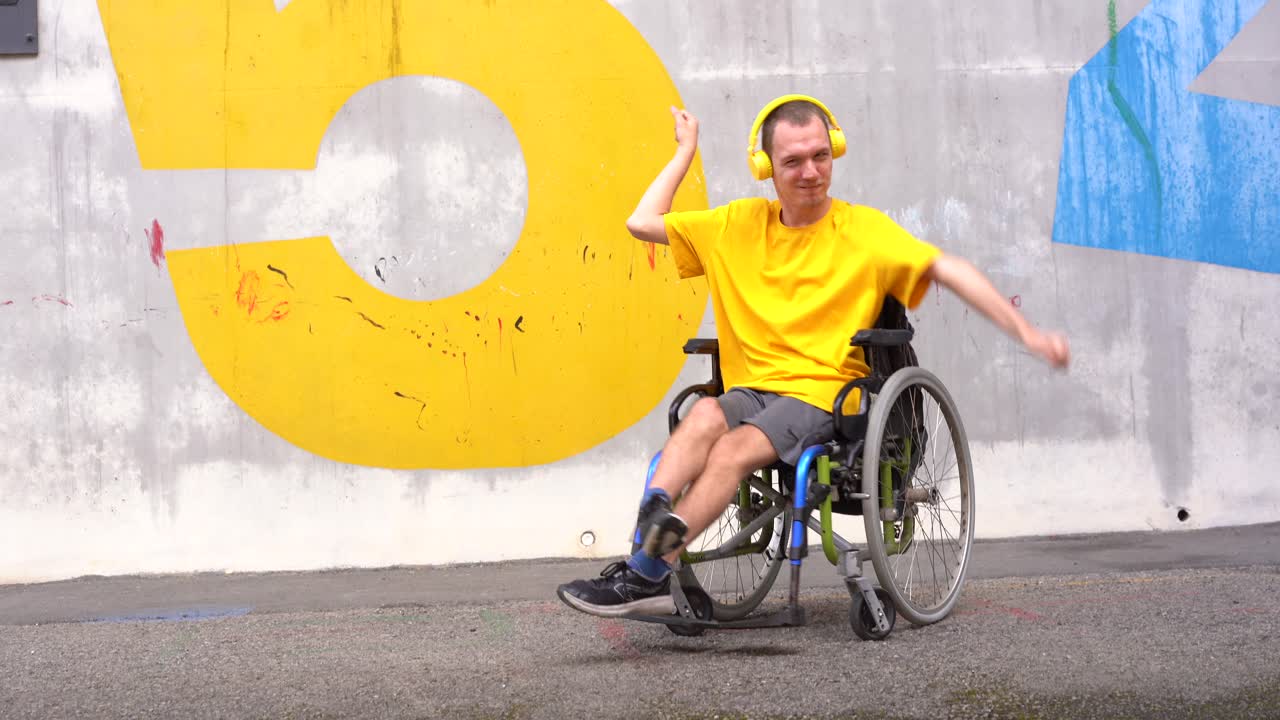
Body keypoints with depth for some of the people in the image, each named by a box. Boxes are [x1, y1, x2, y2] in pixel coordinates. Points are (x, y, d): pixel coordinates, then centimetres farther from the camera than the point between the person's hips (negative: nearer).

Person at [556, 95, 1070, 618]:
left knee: (735, 446, -31)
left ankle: (647, 572, -36)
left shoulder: (863, 230, 3)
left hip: (823, 394, -3)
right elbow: (642, 223, 18)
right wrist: (686, 150, 22)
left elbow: (950, 271, -4)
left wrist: (1027, 334, -14)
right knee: (706, 415, -32)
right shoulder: (741, 223, 14)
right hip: (751, 389, 3)